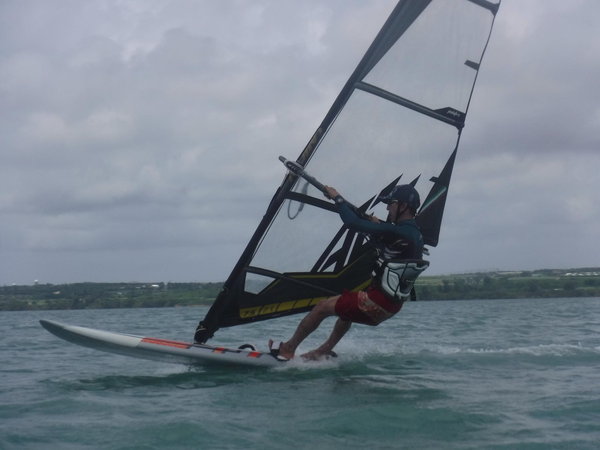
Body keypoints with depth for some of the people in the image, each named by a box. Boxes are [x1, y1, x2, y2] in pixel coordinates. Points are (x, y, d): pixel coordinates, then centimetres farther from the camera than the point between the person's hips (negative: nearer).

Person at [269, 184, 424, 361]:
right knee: (347, 306, 35)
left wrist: (337, 197, -7)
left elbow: (353, 222, -22)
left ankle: (288, 349, 18)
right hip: (393, 304, 10)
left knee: (322, 306, 4)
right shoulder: (416, 235, 9)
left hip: (378, 303, -10)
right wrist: (378, 227, 15)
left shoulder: (399, 232, -21)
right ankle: (324, 351, 38)